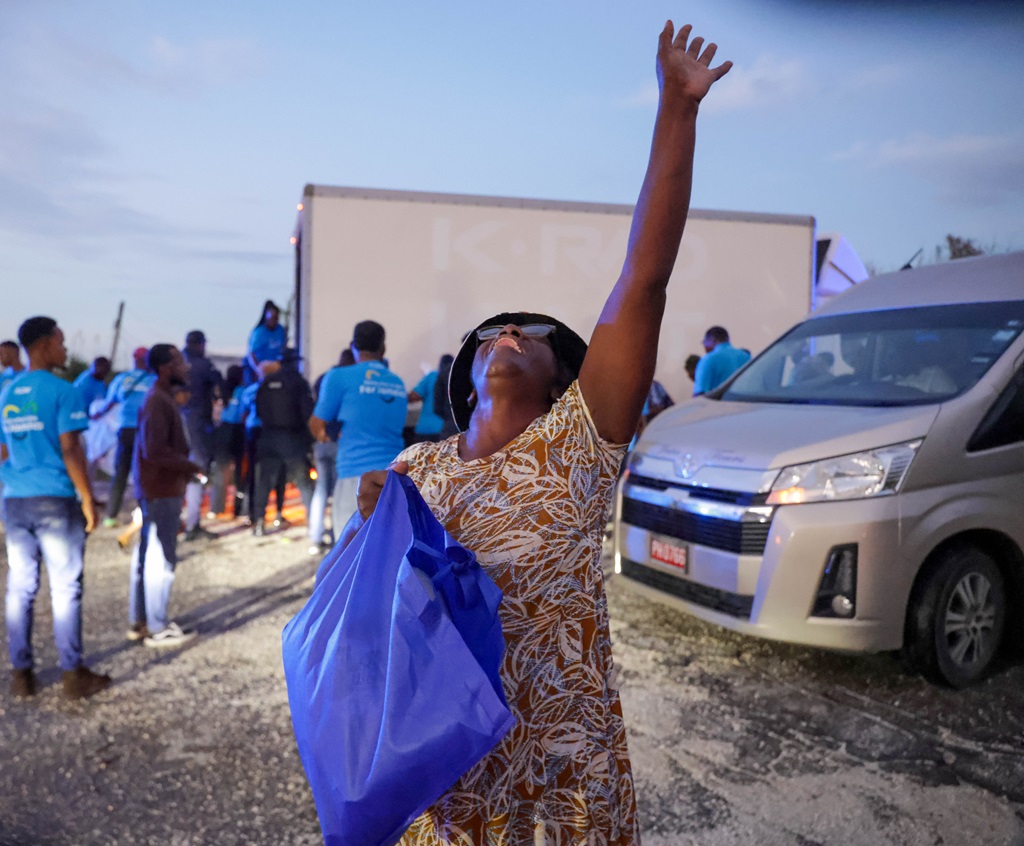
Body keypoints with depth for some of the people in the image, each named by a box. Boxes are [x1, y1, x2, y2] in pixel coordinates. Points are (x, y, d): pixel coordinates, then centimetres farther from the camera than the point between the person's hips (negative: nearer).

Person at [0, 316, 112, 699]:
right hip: (55, 500, -6)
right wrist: (88, 500, -8)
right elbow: (71, 450, -14)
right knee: (65, 589, 1)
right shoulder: (62, 391, -10)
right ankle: (73, 674, 7)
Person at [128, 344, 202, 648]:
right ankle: (157, 629, 4)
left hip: (158, 489, 10)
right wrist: (191, 467, -15)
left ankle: (138, 622, 23)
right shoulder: (158, 402, -17)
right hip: (161, 491, -10)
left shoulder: (164, 399, 14)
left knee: (146, 556, 14)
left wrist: (184, 468, 9)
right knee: (161, 559, -4)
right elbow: (155, 451, -25)